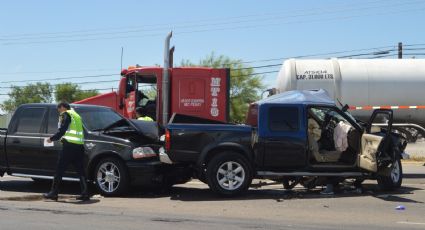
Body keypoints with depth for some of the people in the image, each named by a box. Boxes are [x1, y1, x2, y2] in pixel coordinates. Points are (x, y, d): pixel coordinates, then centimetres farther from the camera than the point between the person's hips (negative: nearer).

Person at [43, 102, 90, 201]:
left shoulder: (66, 114, -2)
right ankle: (85, 193, 3)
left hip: (69, 145, -8)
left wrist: (52, 139, 1)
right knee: (80, 171, 8)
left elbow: (62, 130, -11)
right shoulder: (76, 115, 24)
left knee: (59, 170, -2)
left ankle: (53, 193, 0)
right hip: (80, 145, 8)